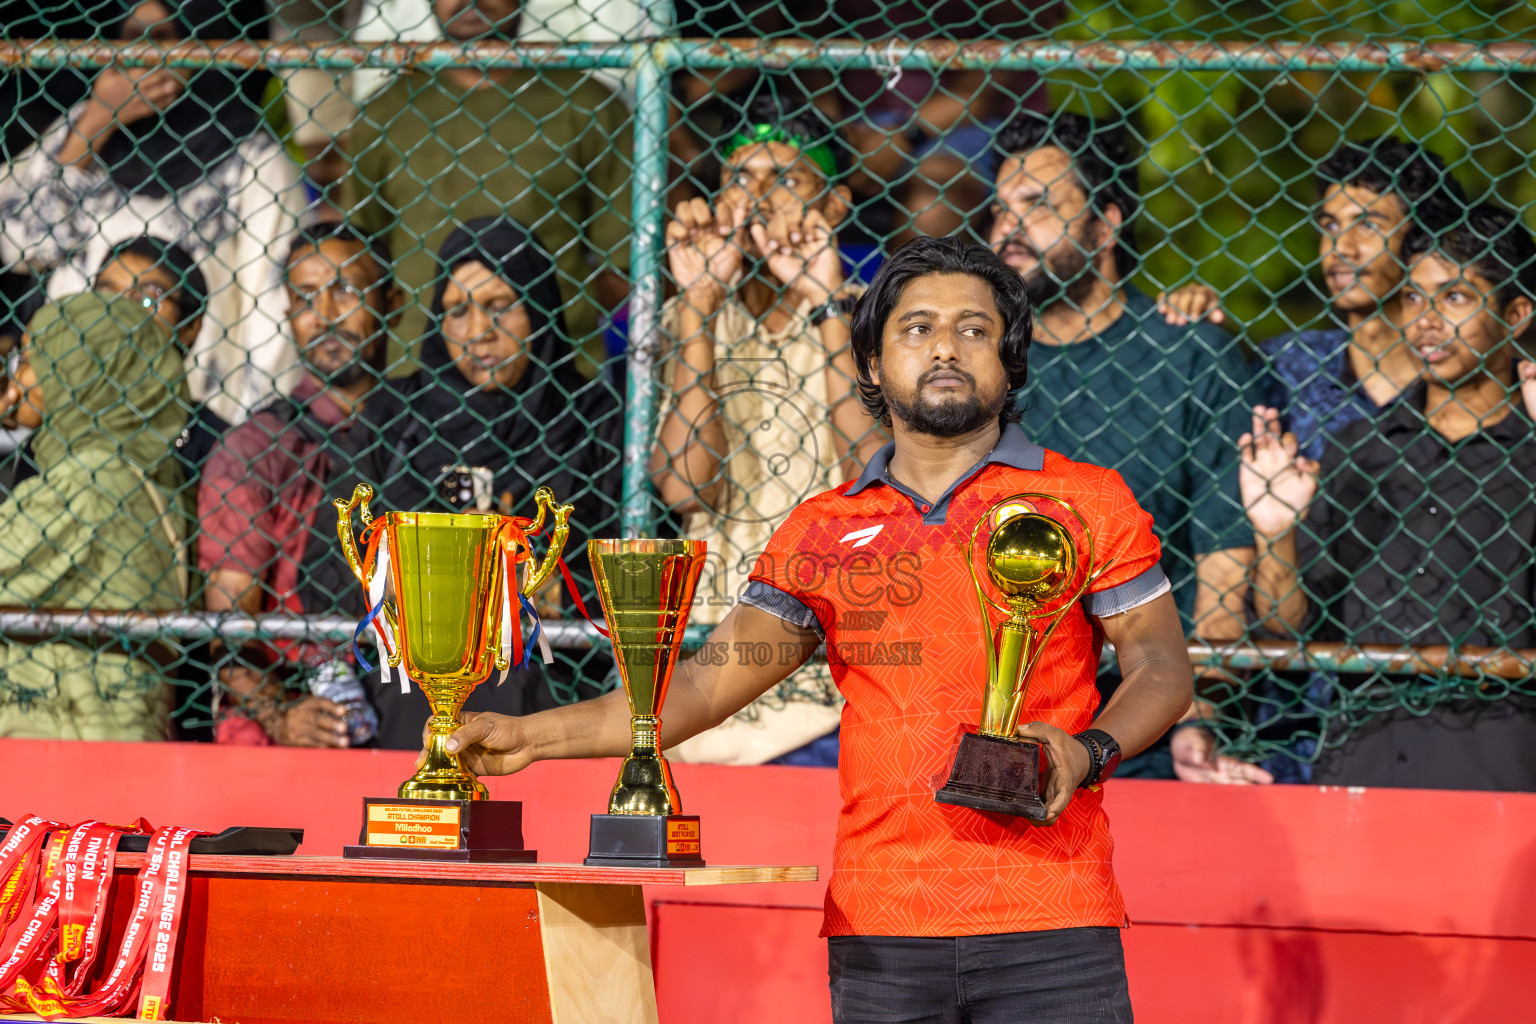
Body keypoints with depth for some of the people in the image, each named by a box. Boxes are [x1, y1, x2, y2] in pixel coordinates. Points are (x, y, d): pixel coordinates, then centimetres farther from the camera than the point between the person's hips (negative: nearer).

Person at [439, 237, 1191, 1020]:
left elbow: (1161, 666, 7)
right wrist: (529, 736, 2)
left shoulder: (1088, 503, 6)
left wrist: (1088, 752, -14)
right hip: (878, 928, 2)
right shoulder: (821, 532, 13)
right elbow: (708, 682, 11)